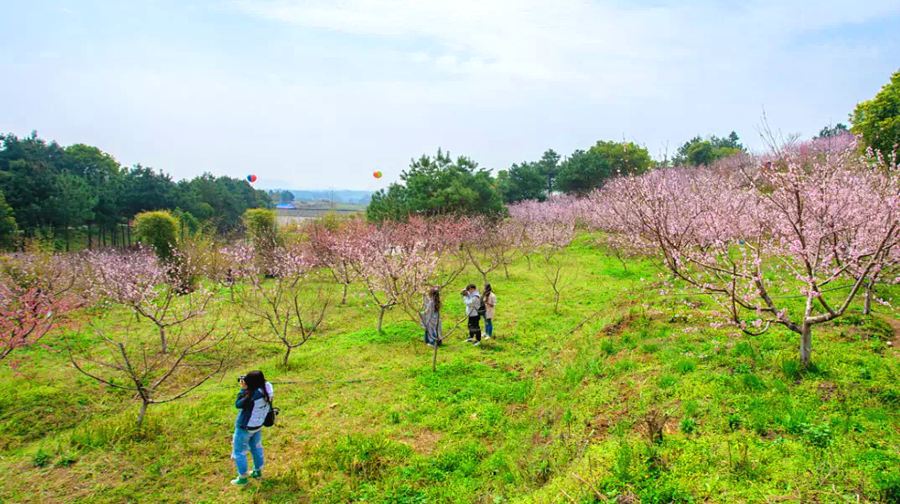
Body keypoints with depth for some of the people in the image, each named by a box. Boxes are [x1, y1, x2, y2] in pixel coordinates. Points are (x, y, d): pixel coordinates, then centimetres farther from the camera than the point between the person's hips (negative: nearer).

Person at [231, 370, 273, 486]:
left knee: (239, 451, 13)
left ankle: (242, 478, 26)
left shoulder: (253, 396, -36)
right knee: (256, 447, 26)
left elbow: (238, 404, -22)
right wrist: (246, 389, -10)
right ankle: (258, 471, 42)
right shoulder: (266, 389, -13)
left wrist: (243, 389, -20)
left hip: (244, 428, -8)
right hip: (257, 425, 8)